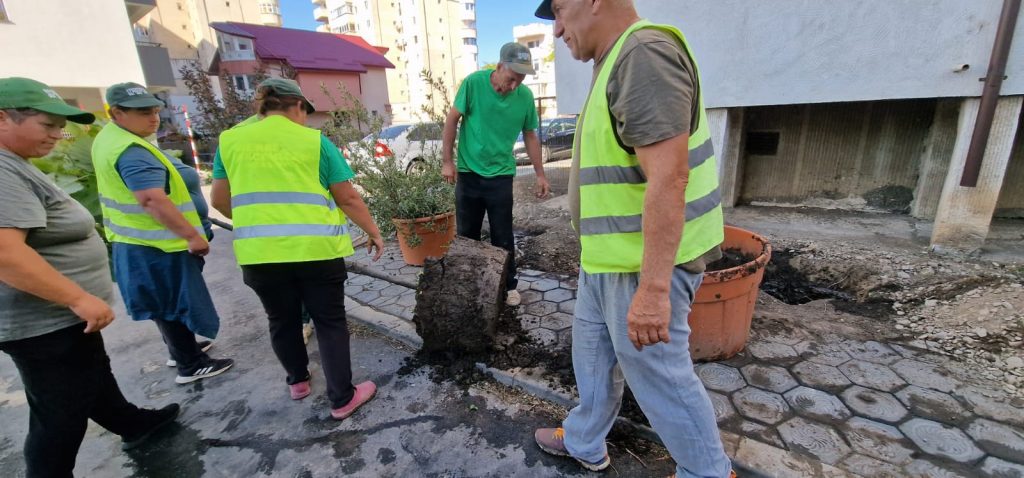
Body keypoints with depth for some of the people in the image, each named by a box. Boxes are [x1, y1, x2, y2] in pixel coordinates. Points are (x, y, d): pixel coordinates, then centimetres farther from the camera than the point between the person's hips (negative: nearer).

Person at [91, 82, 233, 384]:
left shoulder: (109, 138, 10)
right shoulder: (132, 152, -25)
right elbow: (153, 201, -34)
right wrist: (194, 235, -30)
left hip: (136, 240, 10)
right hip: (156, 245, -10)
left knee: (164, 304, 22)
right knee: (176, 304, 1)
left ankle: (180, 350, 38)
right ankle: (191, 366, 13)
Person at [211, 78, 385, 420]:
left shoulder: (230, 141, 8)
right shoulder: (314, 141, -1)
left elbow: (220, 200, 14)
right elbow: (348, 198, -2)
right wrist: (374, 233, 9)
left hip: (259, 252, 4)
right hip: (316, 249, -3)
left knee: (282, 321, 22)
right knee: (330, 322, 10)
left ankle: (297, 381, 43)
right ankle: (342, 399, 18)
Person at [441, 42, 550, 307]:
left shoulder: (525, 96, -5)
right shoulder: (473, 82, -11)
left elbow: (530, 136, 6)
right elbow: (452, 119, -3)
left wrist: (540, 174, 6)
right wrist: (447, 161, -6)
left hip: (501, 176, 1)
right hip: (468, 173, 0)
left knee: (503, 237, 6)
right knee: (466, 235, 10)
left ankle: (509, 286, 22)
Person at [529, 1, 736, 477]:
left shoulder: (644, 54, -18)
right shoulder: (618, 61, 14)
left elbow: (668, 180, -26)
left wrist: (653, 287, -26)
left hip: (642, 263, -10)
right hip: (606, 256, 10)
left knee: (657, 374, 7)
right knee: (592, 349, 22)